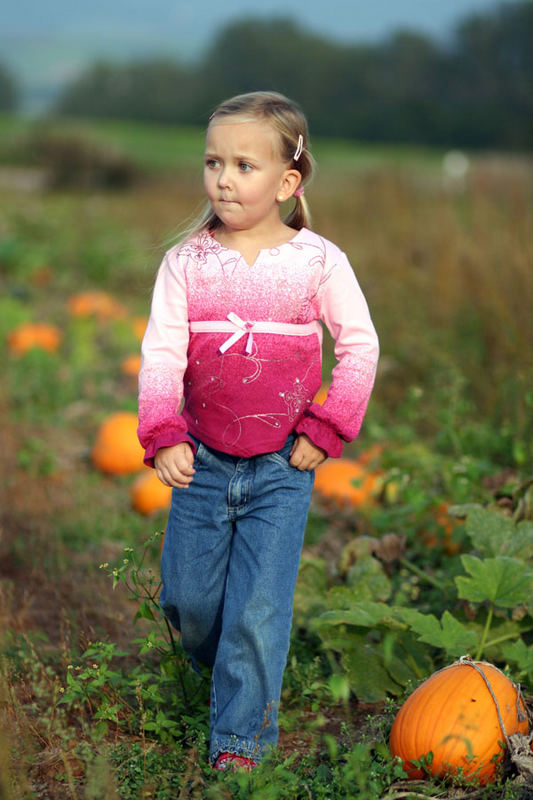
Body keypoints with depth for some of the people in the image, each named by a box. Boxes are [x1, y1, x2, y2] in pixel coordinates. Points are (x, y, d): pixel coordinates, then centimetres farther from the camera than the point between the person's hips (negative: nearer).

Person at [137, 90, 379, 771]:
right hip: (202, 462, 2)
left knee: (258, 611, -3)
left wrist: (325, 431, -7)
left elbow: (360, 345, 0)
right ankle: (215, 667, 44)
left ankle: (241, 736, 11)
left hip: (283, 467, -2)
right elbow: (161, 352, -7)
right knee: (187, 600, 12)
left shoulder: (318, 261, -6)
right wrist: (163, 437, -19)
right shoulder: (185, 262, -4)